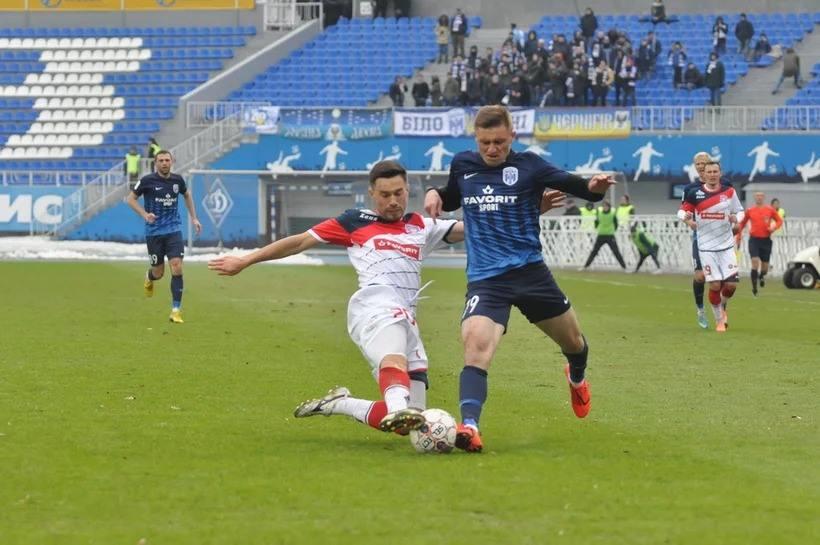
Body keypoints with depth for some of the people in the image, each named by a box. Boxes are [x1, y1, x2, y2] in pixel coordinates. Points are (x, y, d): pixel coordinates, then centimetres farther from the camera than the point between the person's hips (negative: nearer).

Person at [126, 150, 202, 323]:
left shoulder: (177, 180, 2)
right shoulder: (147, 181, -9)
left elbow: (187, 195, 22)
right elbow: (130, 198, 0)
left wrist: (194, 218, 18)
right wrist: (145, 214, -15)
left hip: (174, 230, 2)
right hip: (153, 231, -2)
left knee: (177, 268, -13)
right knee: (158, 273, 6)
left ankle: (176, 309, -8)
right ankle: (149, 278, 46)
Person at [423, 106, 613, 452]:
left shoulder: (528, 166, -4)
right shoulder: (462, 166, 6)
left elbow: (573, 185, -7)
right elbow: (452, 200, 26)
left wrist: (595, 187, -30)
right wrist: (435, 194, 4)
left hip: (530, 272, 0)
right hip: (484, 278, 0)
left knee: (572, 341, 19)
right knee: (476, 345, -27)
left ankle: (576, 378, 56)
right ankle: (469, 425, -39)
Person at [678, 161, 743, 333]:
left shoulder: (729, 192, 1)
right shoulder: (695, 193, -4)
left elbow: (740, 211, 11)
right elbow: (682, 210, 5)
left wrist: (735, 218, -12)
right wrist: (685, 216, -18)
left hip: (727, 245, 2)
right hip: (706, 247, -2)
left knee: (731, 284, -5)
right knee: (715, 285, -5)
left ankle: (722, 306, 29)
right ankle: (719, 320, 15)